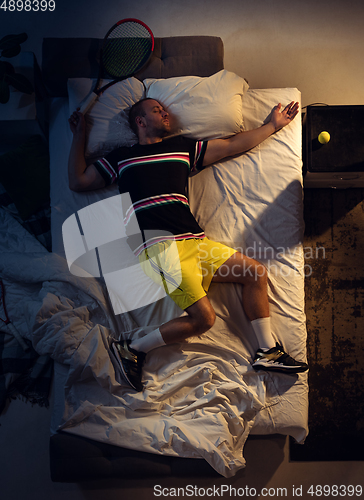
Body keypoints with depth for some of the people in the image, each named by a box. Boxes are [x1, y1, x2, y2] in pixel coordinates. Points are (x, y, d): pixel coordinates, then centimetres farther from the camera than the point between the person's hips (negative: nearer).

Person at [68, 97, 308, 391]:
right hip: (158, 244, -6)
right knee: (203, 317, -17)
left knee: (256, 272, 2)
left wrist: (274, 125, 34)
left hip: (193, 239, 6)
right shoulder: (121, 157, 18)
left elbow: (232, 146, 29)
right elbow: (78, 182, 18)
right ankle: (134, 349, 1)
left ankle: (267, 351, 14)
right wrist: (80, 135, 22)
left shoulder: (183, 147, 25)